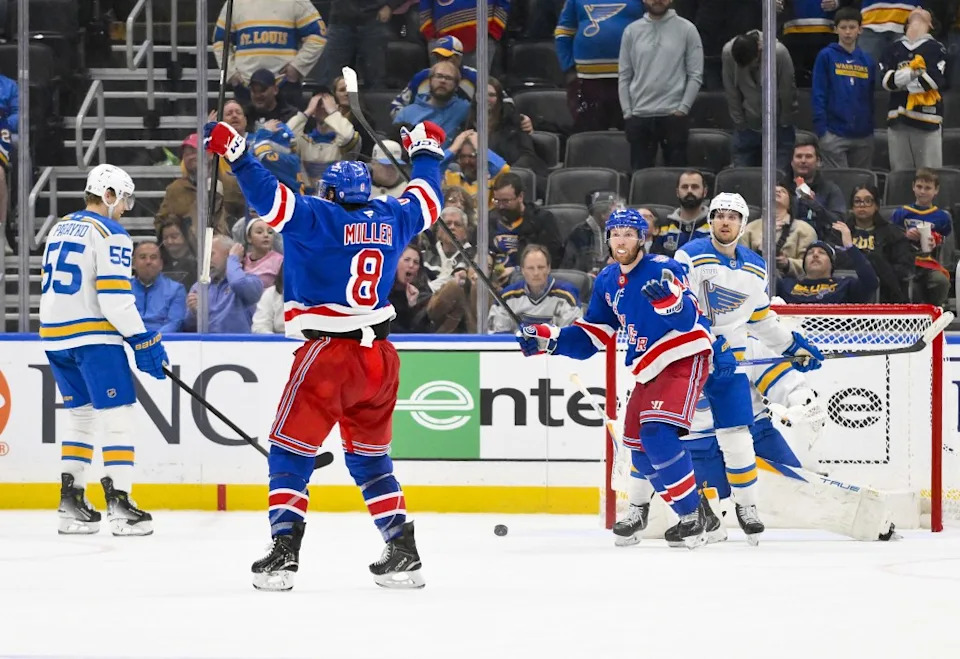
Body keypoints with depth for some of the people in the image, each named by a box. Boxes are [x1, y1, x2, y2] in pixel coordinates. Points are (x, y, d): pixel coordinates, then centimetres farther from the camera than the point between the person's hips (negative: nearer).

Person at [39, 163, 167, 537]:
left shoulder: (59, 229, 16)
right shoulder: (111, 235, -9)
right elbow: (114, 296, -18)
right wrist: (143, 340, -12)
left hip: (54, 335, 8)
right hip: (92, 337, -8)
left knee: (83, 417, 18)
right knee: (118, 418, -4)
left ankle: (70, 503, 14)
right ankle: (118, 504, -11)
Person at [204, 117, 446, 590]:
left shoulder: (317, 217, -8)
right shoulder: (392, 219, 8)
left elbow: (269, 196, -20)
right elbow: (427, 200, 27)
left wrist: (235, 152, -16)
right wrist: (426, 150, 43)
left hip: (328, 355, -6)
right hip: (379, 355, 6)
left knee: (291, 451, 1)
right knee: (370, 457, 18)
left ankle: (284, 551, -11)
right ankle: (404, 552, 15)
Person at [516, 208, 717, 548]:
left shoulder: (662, 269, -15)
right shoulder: (607, 281, 8)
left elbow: (687, 320, -26)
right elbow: (591, 336, 12)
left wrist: (667, 297, -45)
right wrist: (548, 339, -1)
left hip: (684, 358, -9)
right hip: (648, 367, 9)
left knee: (657, 434, -23)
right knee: (638, 445, 8)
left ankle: (692, 516, -14)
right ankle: (700, 514, 18)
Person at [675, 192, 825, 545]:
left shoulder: (755, 269, 8)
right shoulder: (691, 256, -10)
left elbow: (761, 317, 22)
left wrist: (793, 344, 18)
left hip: (727, 356, 4)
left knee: (736, 432, -2)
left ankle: (746, 505, 13)